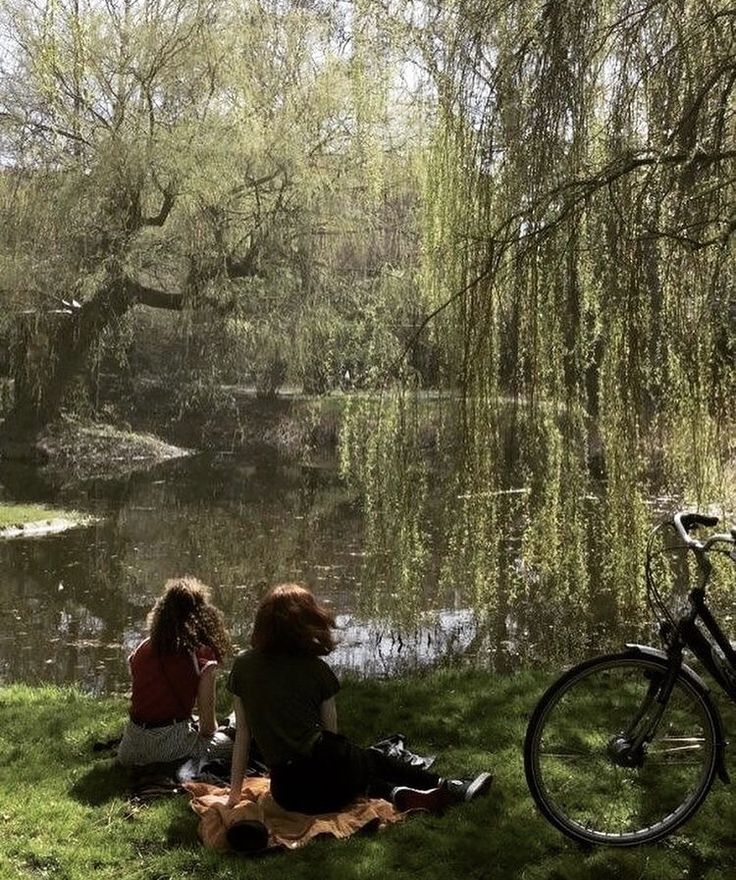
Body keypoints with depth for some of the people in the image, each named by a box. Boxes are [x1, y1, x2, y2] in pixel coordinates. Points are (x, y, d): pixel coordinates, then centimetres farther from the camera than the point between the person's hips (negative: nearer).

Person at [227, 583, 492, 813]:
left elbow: (242, 734, 11)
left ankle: (399, 795, 9)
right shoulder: (315, 668, 2)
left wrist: (234, 793, 18)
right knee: (373, 760, 30)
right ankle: (449, 789, 33)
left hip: (288, 795, 3)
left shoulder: (243, 665, 7)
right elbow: (330, 730, 8)